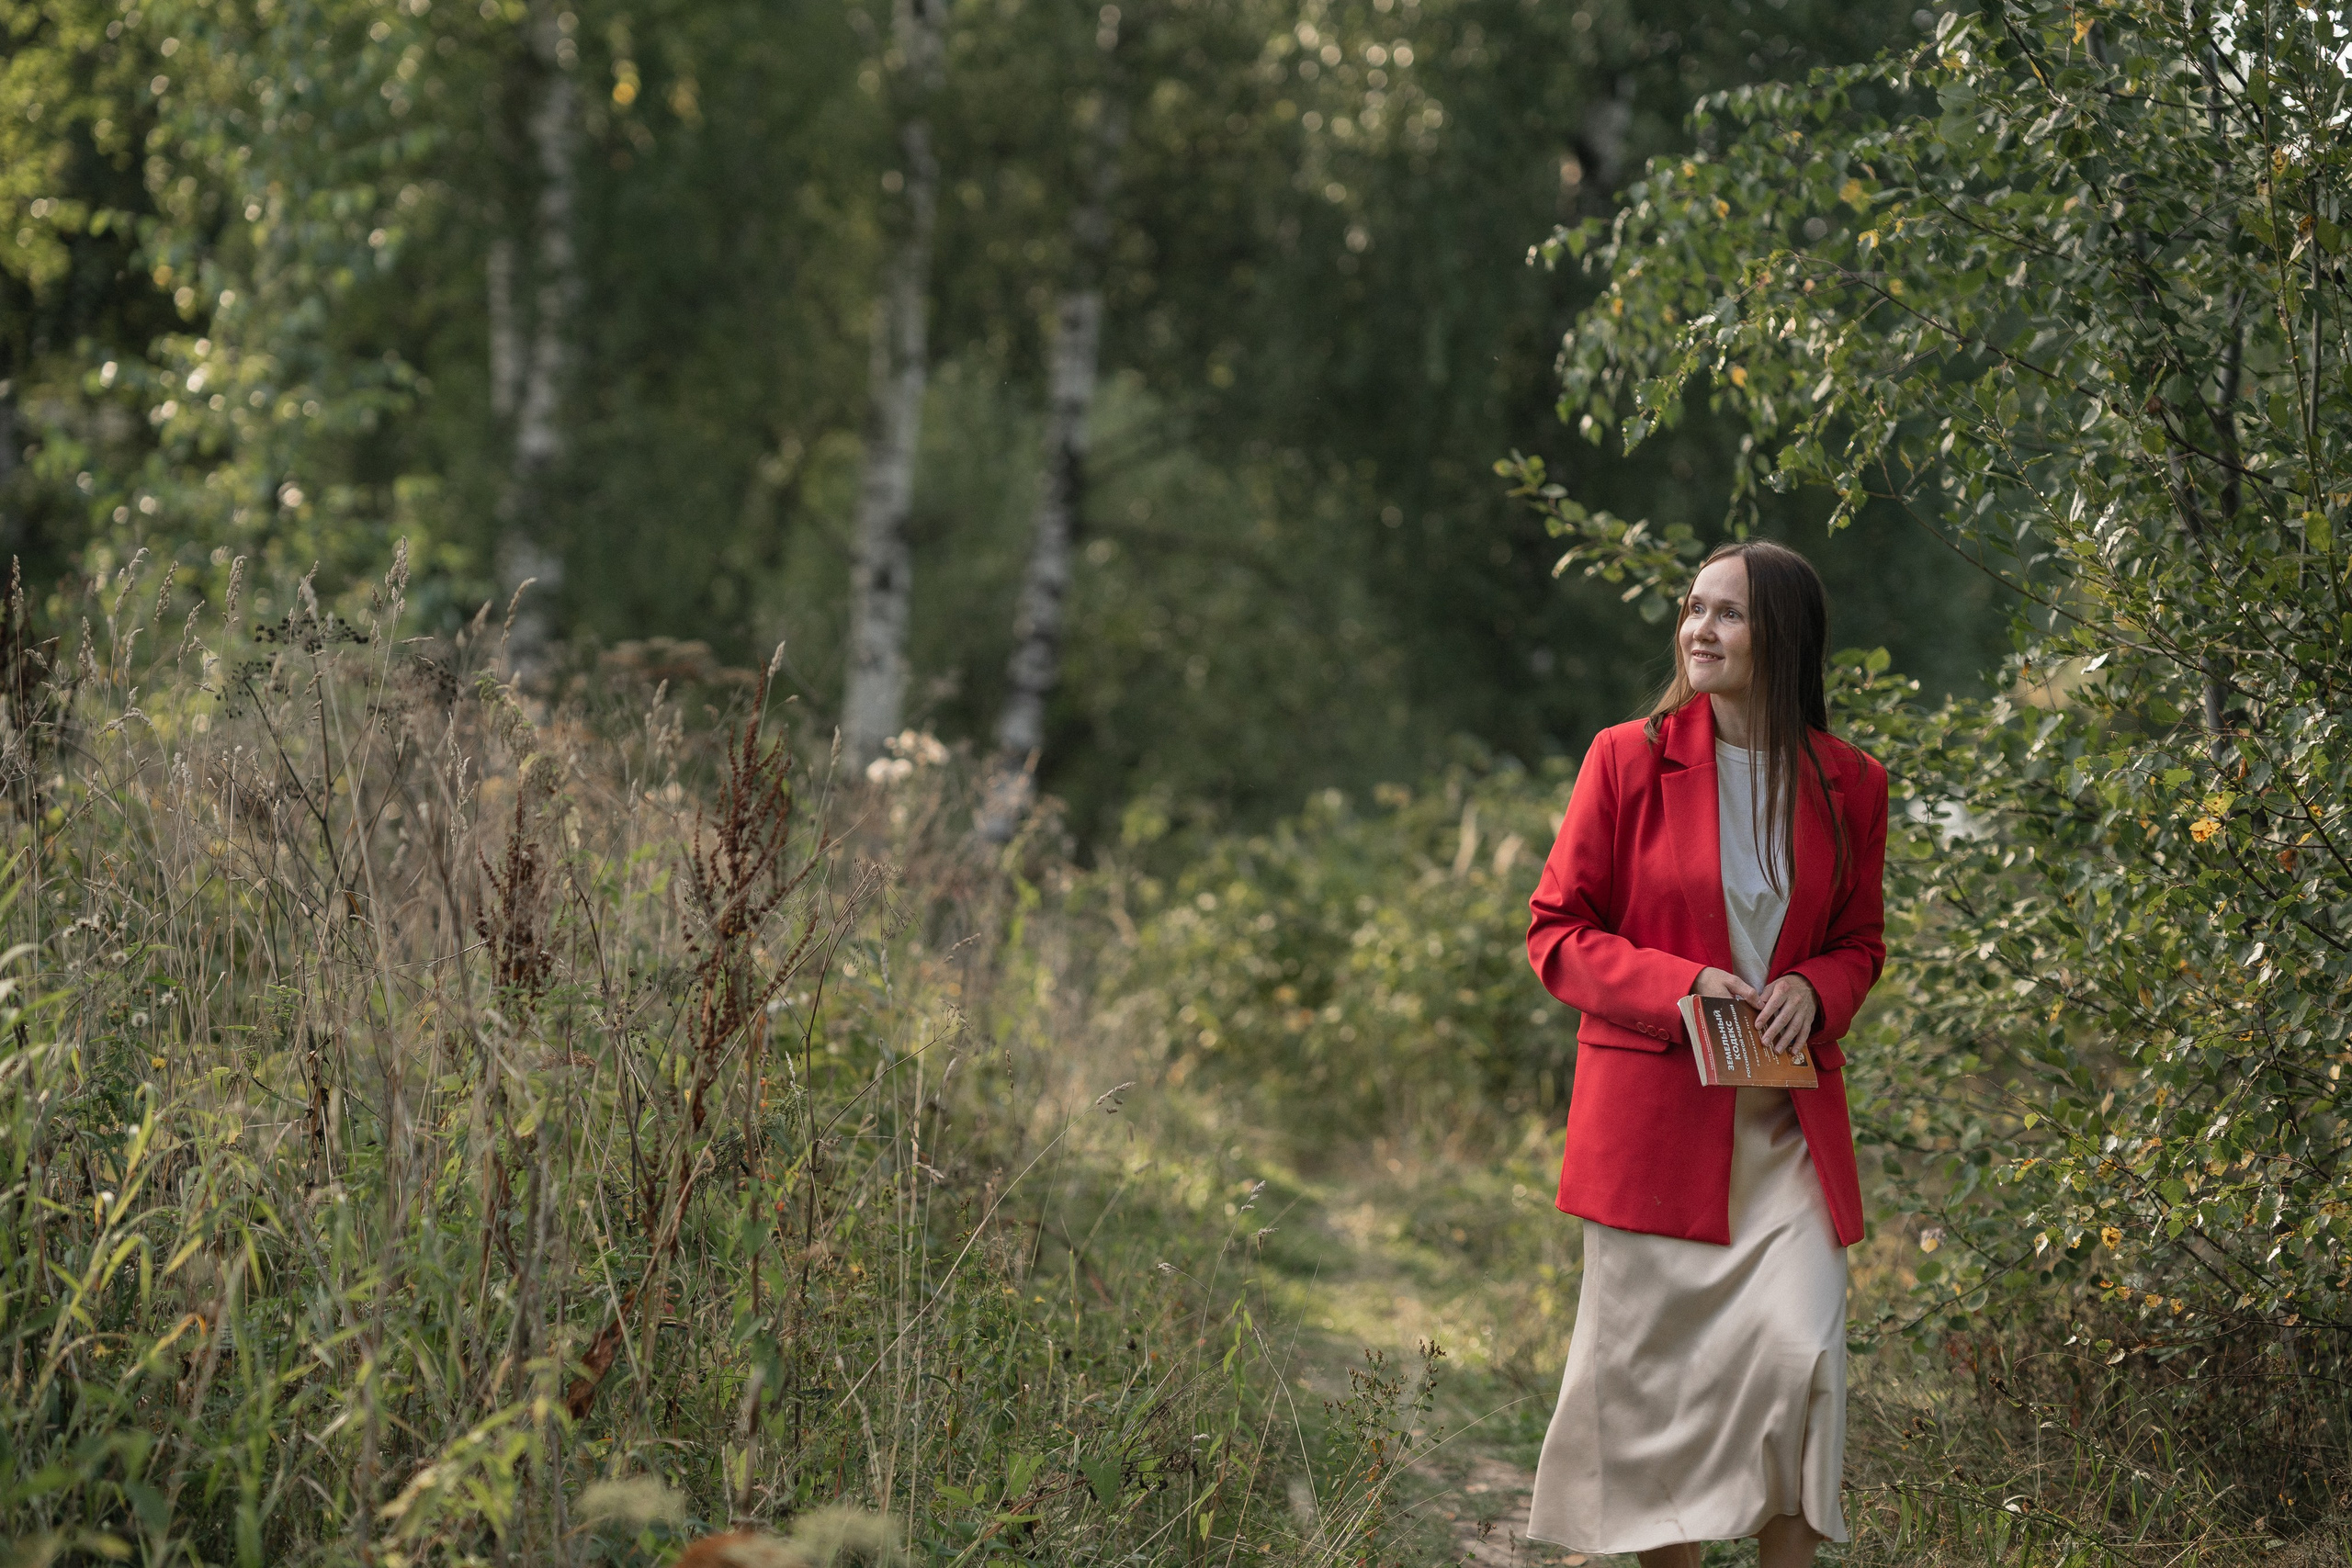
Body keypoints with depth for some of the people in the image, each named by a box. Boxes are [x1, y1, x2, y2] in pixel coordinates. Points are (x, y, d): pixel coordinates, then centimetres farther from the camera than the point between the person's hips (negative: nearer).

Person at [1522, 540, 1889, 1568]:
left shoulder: (1847, 785, 5)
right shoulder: (1628, 759, -1)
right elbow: (1556, 932, 1)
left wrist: (1814, 991, -7)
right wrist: (1679, 984, -15)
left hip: (1787, 1125, 1)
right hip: (1654, 1107, -1)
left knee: (1800, 1349, -12)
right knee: (1650, 1364, 2)